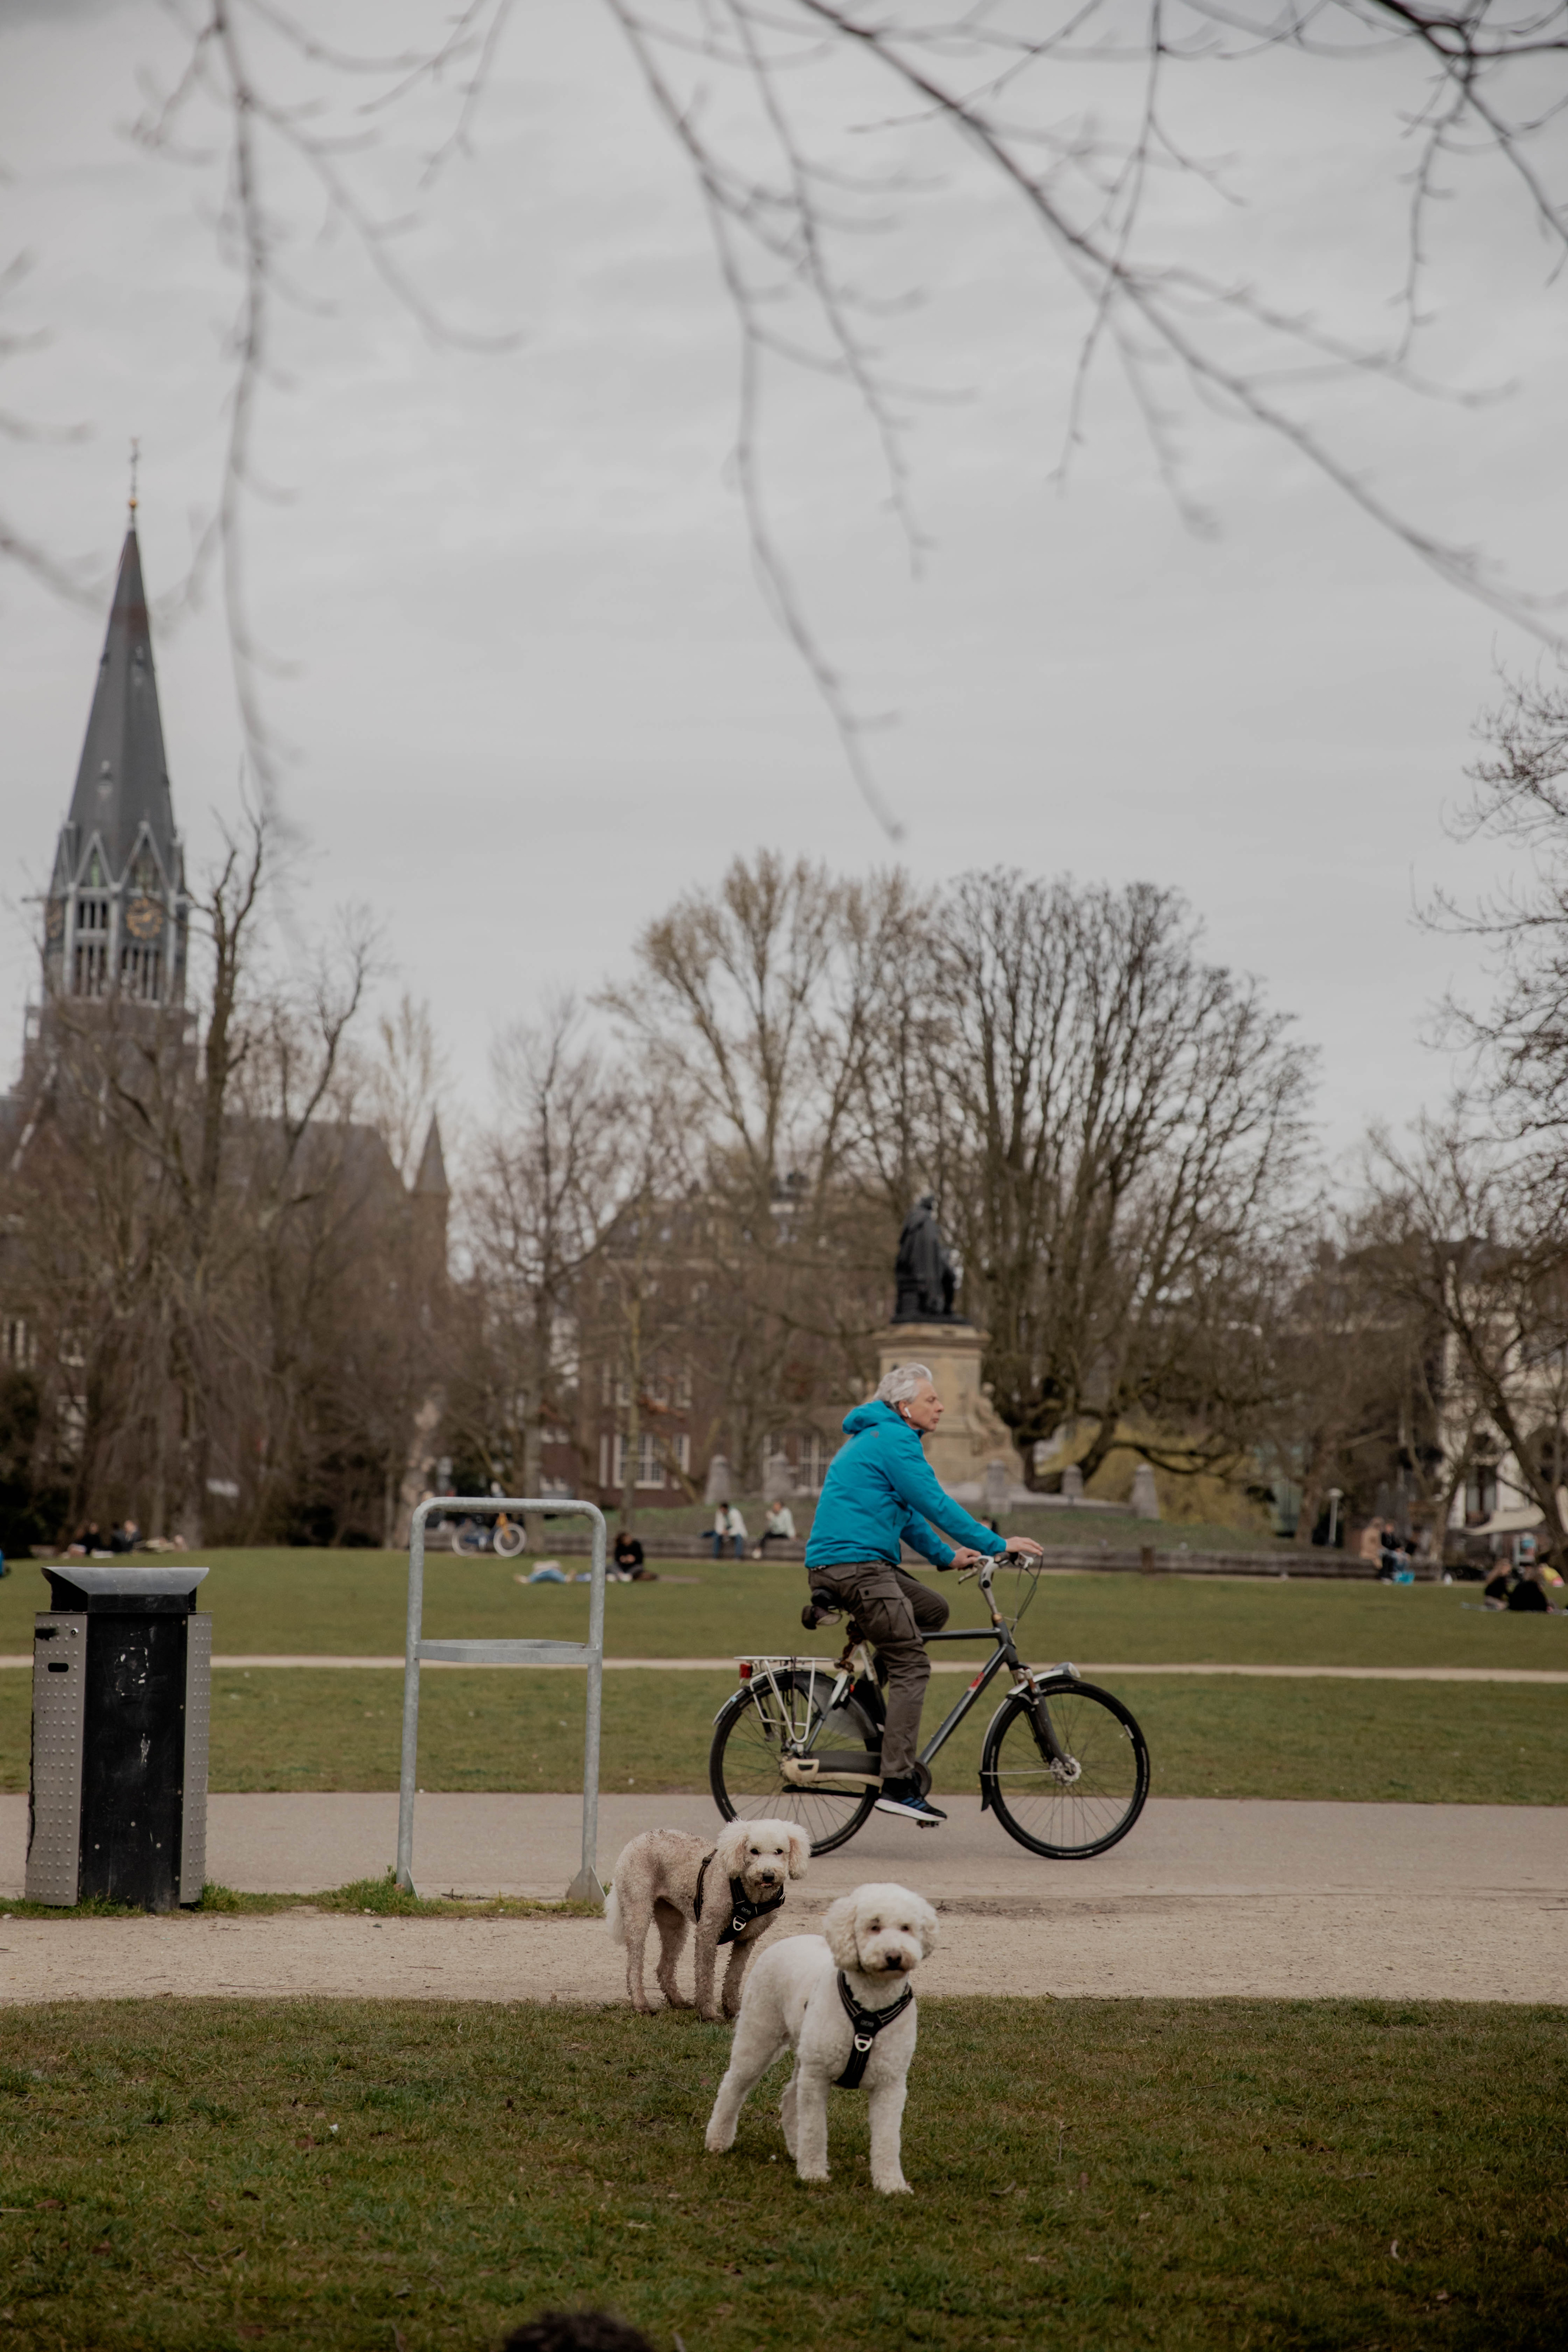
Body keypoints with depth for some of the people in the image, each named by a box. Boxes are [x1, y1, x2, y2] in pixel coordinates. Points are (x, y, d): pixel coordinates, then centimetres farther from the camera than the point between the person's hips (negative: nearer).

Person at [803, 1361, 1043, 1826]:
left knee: (932, 1610, 21)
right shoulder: (893, 1440, -9)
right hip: (853, 1564, -10)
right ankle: (897, 1785, -16)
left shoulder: (876, 1439, 23)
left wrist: (946, 1555, 21)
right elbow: (935, 1503, -13)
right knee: (912, 1666, -12)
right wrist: (995, 1545, -9)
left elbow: (906, 1512, 28)